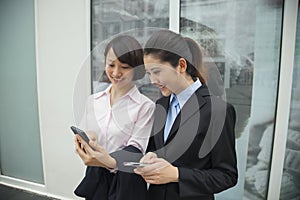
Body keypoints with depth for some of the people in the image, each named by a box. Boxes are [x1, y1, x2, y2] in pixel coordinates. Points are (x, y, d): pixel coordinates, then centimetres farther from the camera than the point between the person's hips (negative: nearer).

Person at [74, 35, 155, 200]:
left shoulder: (145, 106, -13)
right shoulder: (93, 100, 1)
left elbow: (135, 150, -17)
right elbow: (83, 137, 5)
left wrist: (110, 161, -35)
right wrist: (85, 141, -17)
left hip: (127, 183, -3)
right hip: (95, 179, 4)